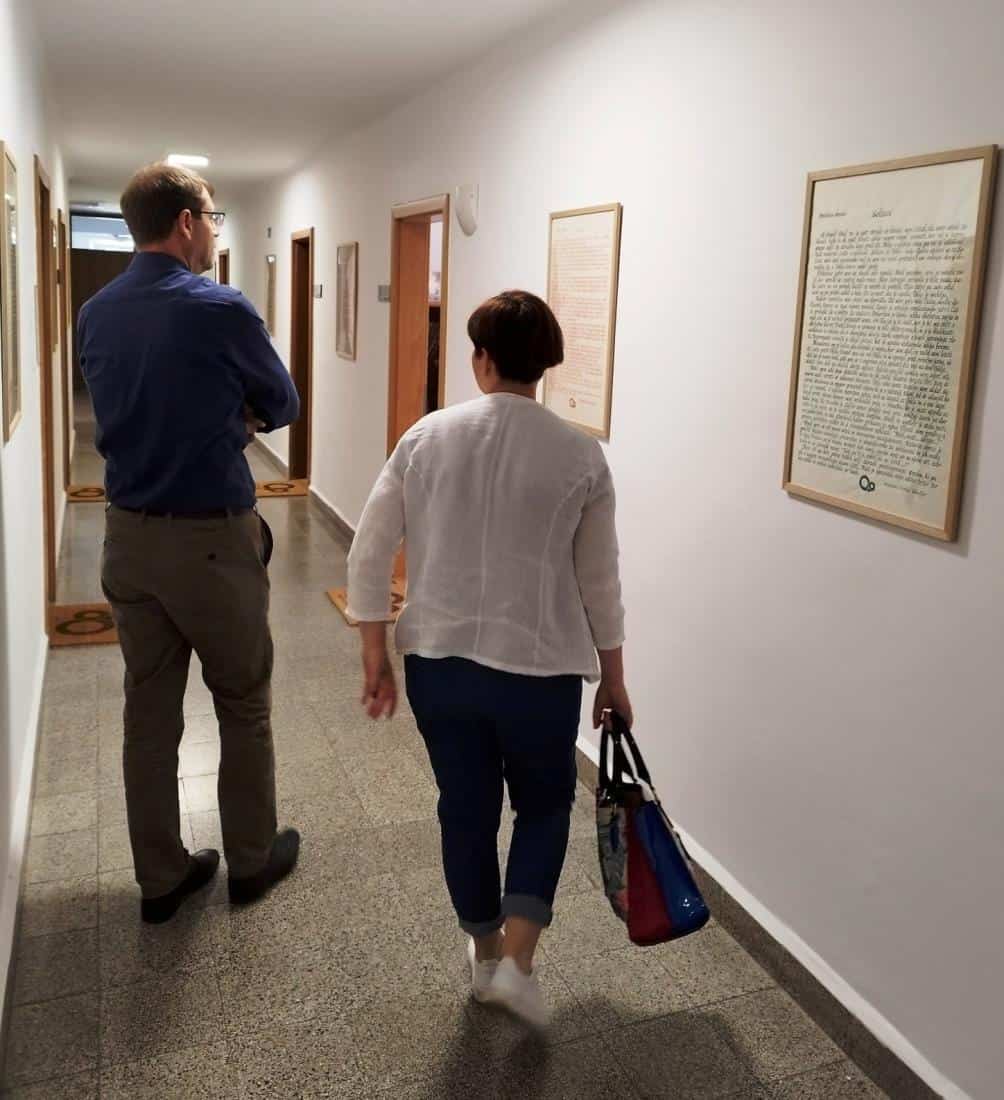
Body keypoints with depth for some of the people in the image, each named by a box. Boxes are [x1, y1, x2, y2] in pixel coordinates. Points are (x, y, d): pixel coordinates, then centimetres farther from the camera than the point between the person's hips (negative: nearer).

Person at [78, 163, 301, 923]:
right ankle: (253, 859, 26)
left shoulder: (95, 314, 5)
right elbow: (283, 406, -1)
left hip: (128, 535, 6)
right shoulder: (222, 310, -15)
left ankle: (161, 877, 24)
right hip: (210, 539, -6)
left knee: (149, 711, 12)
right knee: (244, 704, 11)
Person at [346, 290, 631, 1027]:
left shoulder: (426, 437, -1)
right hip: (538, 668, -2)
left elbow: (369, 555, -1)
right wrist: (613, 679, 9)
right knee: (544, 803, 19)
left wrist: (376, 657, 7)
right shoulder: (581, 455, -7)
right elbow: (599, 583, -2)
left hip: (437, 660, 2)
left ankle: (484, 956, 34)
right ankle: (517, 962, 9)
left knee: (465, 805, 19)